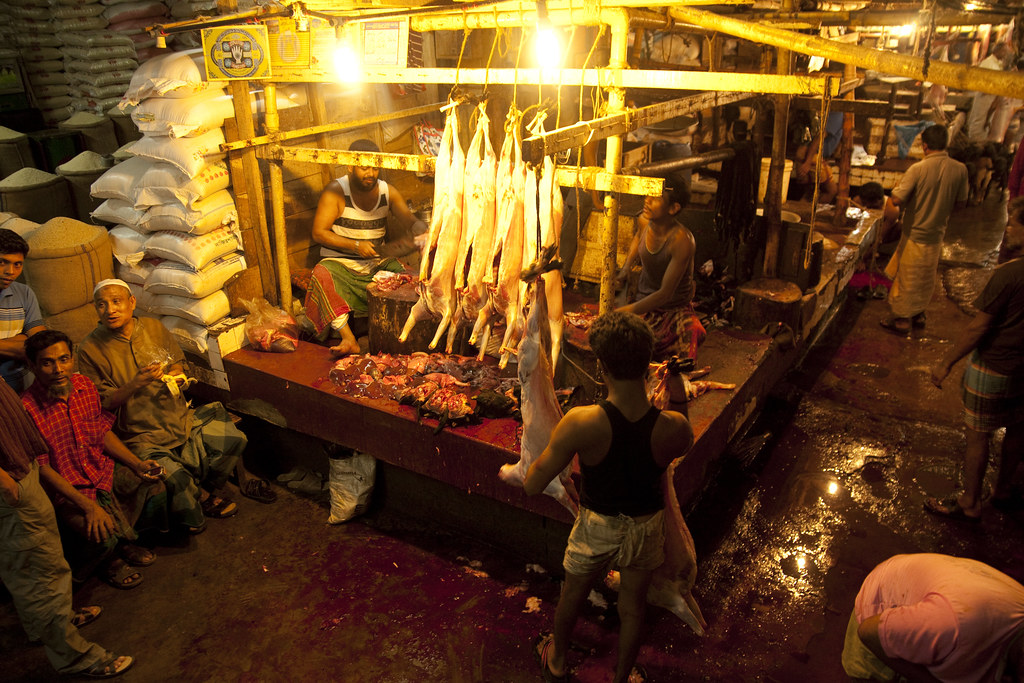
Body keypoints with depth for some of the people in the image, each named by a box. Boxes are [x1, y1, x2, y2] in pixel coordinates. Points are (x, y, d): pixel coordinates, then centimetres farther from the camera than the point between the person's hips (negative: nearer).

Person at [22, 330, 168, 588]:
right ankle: (109, 562, 15)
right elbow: (42, 468, -20)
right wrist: (87, 505, -26)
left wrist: (136, 464, -4)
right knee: (103, 536, -24)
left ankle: (125, 543, 25)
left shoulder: (85, 385, -4)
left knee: (155, 488, -3)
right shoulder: (27, 408, -25)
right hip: (65, 487, -6)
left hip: (103, 470, 7)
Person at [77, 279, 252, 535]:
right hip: (142, 435, -5)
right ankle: (192, 521, 9)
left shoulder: (154, 327, 3)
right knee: (177, 478, -27)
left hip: (181, 418, 5)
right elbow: (103, 404, -9)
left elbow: (177, 362, 19)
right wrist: (137, 383, -24)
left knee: (234, 439, -8)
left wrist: (174, 376, -5)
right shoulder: (90, 349, -9)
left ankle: (203, 492, 18)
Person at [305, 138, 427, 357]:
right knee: (322, 276, -36)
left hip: (378, 262, 3)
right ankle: (348, 339, -39)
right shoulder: (336, 191, -7)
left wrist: (423, 233, -23)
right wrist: (355, 246, -20)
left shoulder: (388, 192, 6)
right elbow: (318, 233, -10)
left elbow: (412, 221, 2)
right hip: (340, 263, -3)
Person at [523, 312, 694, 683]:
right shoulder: (673, 429, -28)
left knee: (572, 596, 29)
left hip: (597, 526, -1)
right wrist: (677, 403, -5)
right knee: (632, 607, 27)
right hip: (646, 527, 1)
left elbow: (533, 485, -25)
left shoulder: (582, 423, -35)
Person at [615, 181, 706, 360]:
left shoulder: (682, 241, -25)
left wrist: (623, 312, -31)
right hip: (643, 300, 5)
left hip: (673, 309, -5)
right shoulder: (645, 220, -6)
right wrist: (627, 266, 10)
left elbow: (665, 294, -27)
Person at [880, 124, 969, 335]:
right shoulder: (960, 169, -6)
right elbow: (961, 203, 3)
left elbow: (896, 200, -23)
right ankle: (918, 315, 34)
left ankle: (902, 319, 17)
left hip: (915, 235, -5)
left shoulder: (918, 169, -20)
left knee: (907, 279, 8)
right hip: (937, 234, 5)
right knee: (926, 279, 21)